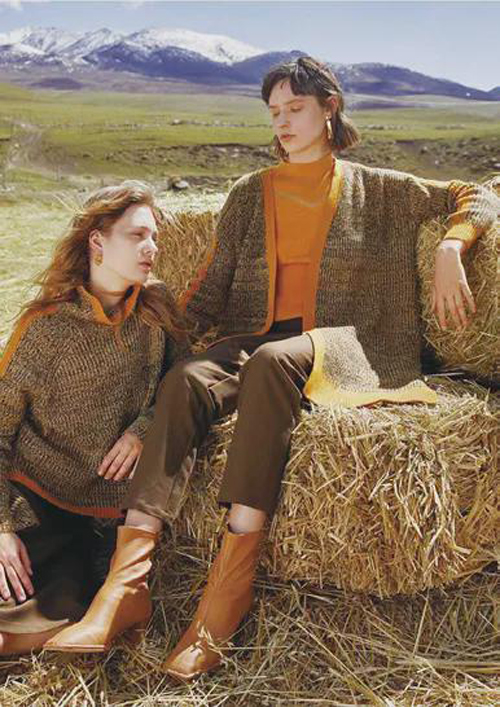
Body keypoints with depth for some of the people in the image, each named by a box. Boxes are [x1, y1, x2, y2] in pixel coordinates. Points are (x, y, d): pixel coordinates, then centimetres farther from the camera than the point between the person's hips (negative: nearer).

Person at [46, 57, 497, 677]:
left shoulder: (376, 190, 13)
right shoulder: (250, 194, 17)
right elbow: (212, 287, 13)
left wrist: (449, 250, -2)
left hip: (349, 346, -2)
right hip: (256, 339, 3)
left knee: (273, 361, -38)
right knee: (186, 378, -31)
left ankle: (231, 579, -37)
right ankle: (123, 585, -38)